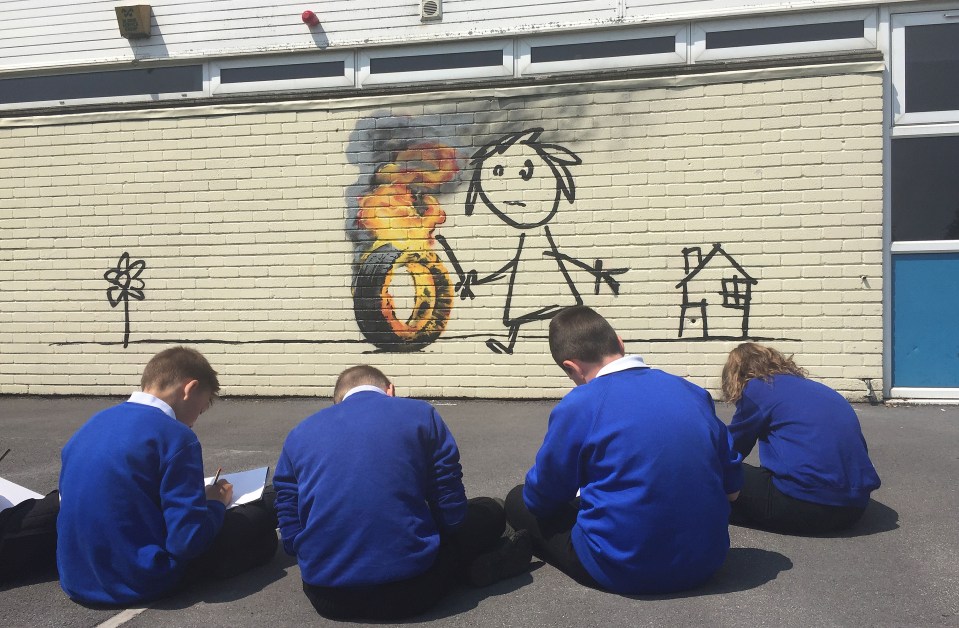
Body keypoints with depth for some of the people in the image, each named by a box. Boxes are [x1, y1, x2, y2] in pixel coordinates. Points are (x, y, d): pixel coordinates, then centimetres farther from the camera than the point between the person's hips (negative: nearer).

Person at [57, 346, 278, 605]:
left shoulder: (89, 427, 7)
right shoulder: (175, 435, -16)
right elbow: (190, 540, -21)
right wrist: (216, 504, 2)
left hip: (76, 581, 8)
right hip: (140, 582, -8)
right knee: (261, 517, 6)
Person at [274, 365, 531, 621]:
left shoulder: (298, 435, 10)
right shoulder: (421, 414, 3)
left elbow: (291, 536, 7)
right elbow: (452, 515, 1)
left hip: (325, 598, 2)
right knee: (489, 513, 25)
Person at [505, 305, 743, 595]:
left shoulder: (577, 406, -12)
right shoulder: (693, 392, 3)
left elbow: (542, 497, -1)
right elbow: (731, 488, 9)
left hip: (624, 571, -5)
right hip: (706, 562, 5)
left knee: (518, 501, 14)